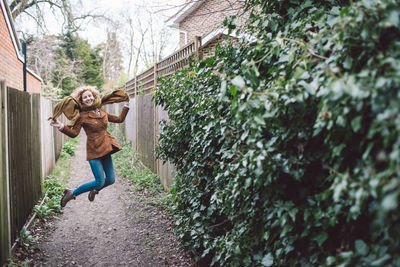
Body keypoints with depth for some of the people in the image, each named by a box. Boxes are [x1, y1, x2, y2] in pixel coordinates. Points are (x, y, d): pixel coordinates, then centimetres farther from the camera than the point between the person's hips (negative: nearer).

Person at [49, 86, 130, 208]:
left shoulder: (102, 112, 11)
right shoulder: (82, 116, -5)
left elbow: (119, 119, 18)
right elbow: (74, 133, -10)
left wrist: (126, 105, 20)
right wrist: (61, 127, -25)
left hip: (105, 149, 6)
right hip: (94, 150, -6)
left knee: (111, 179, 6)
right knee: (100, 181, -8)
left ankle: (94, 190, 38)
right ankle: (72, 193, 12)